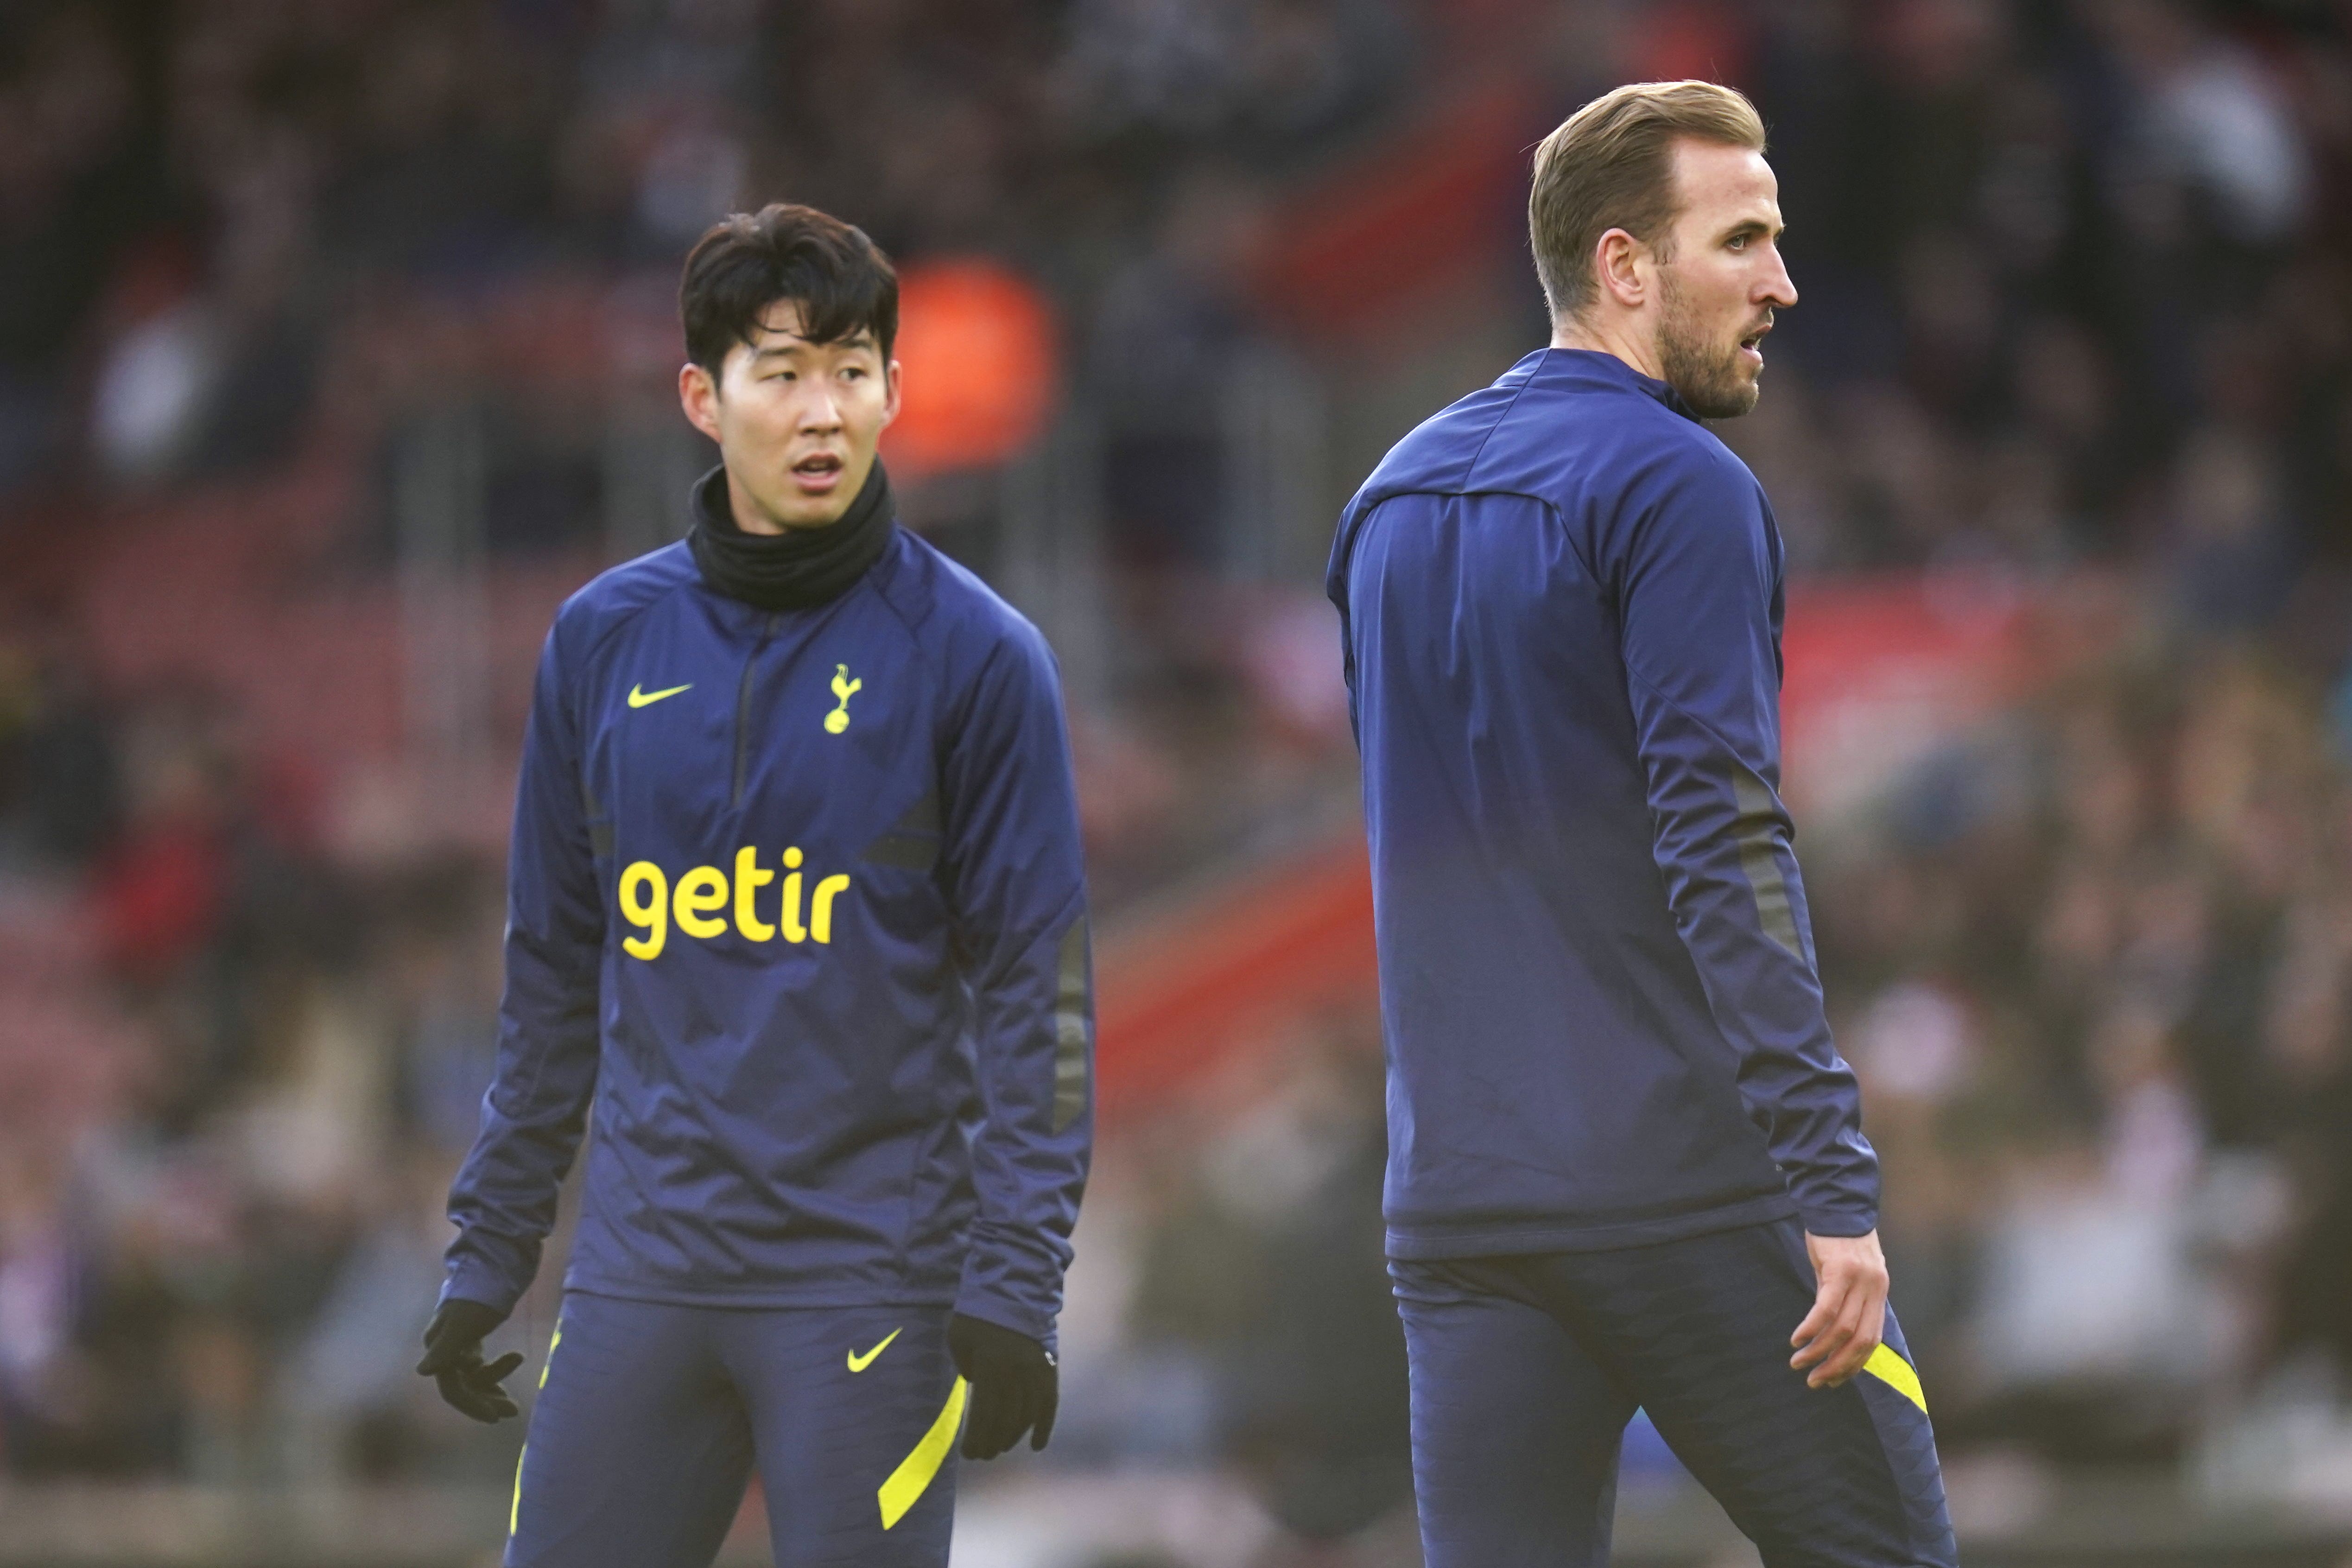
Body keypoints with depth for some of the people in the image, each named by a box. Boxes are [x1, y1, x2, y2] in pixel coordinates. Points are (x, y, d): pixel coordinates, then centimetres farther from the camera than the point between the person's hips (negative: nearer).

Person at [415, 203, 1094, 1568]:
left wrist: (1014, 1289, -11)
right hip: (645, 1275, 4)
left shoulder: (974, 654, -4)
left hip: (872, 1288, -4)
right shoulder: (606, 640, 8)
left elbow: (1037, 988, -4)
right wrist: (489, 1249, 13)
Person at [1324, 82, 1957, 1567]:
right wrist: (1837, 1183, -19)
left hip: (1458, 1205, 7)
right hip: (1692, 1186, -7)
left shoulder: (1393, 501, 16)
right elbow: (1727, 845, -17)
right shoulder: (1677, 488, -9)